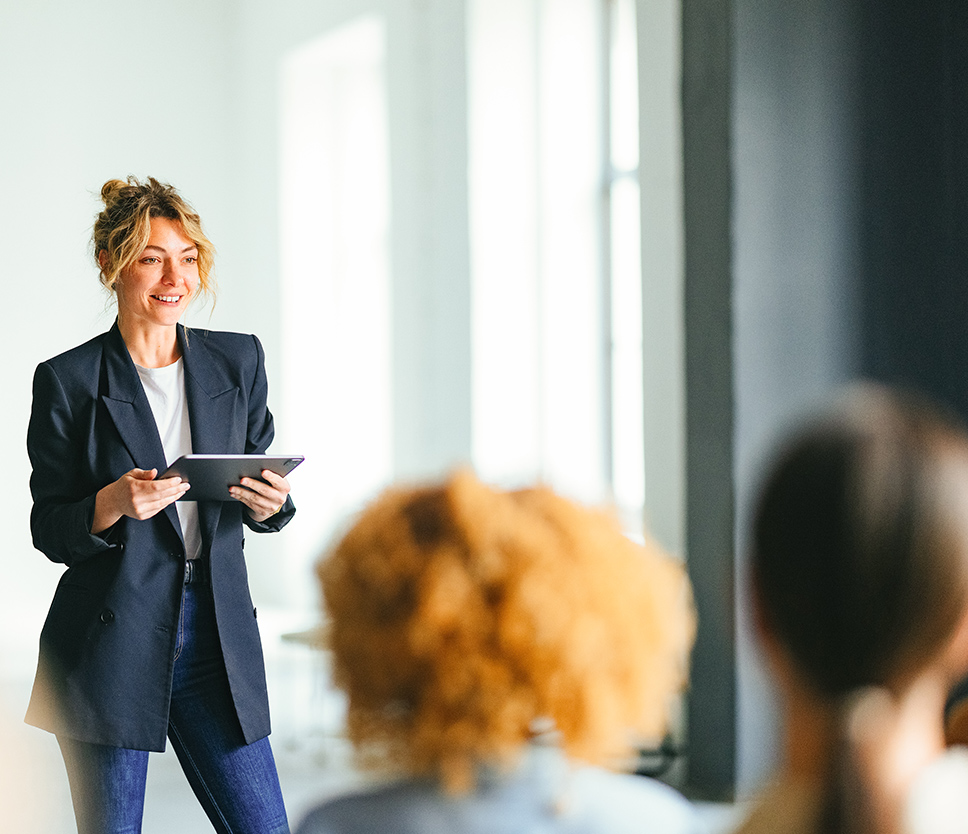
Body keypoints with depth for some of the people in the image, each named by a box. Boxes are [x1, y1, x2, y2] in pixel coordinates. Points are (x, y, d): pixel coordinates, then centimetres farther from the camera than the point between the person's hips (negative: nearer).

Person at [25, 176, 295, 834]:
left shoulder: (238, 361, 7)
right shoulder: (68, 381, -3)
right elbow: (49, 530, -1)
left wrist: (269, 503, -9)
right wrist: (112, 504, -21)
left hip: (217, 633, 3)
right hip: (109, 648, -3)